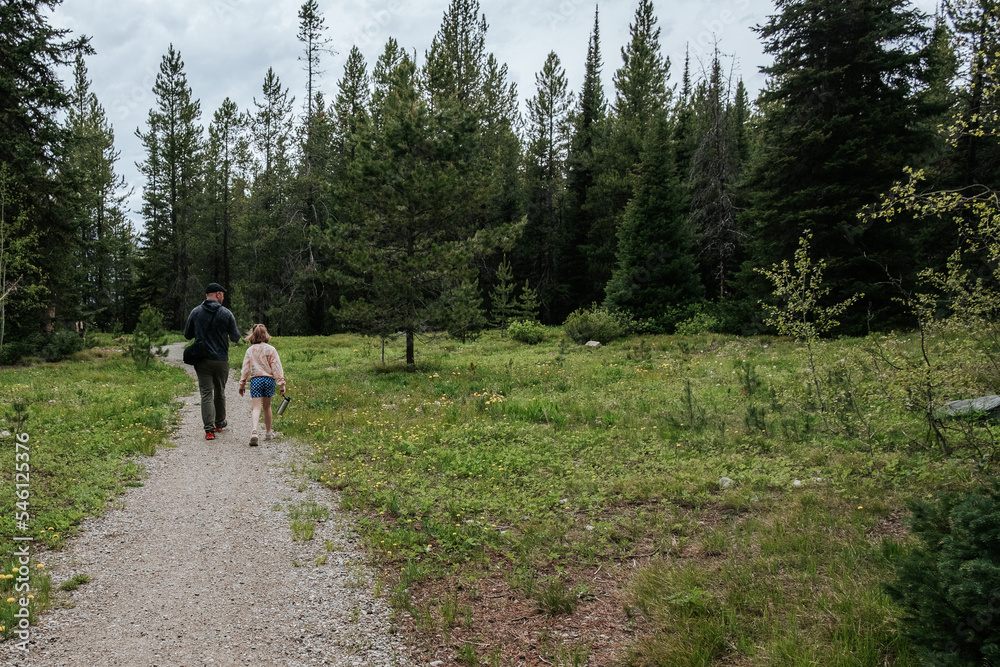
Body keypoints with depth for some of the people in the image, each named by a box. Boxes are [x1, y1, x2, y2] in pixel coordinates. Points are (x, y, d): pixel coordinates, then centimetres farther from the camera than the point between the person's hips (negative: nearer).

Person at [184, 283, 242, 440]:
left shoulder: (196, 312, -1)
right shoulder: (226, 313, -6)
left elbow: (187, 335, 6)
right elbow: (235, 338, -1)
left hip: (202, 361, 0)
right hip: (221, 360, 0)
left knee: (206, 393, -1)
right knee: (220, 392, 17)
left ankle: (209, 429, -12)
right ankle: (219, 423, 31)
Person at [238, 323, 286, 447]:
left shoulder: (250, 350, 4)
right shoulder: (271, 349, -2)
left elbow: (245, 368, 7)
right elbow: (277, 367, -4)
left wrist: (242, 384, 15)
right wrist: (281, 383, -2)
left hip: (255, 380, 0)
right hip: (269, 380, 0)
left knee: (256, 407, -4)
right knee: (267, 406, 16)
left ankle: (254, 431, -26)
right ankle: (268, 432, 28)